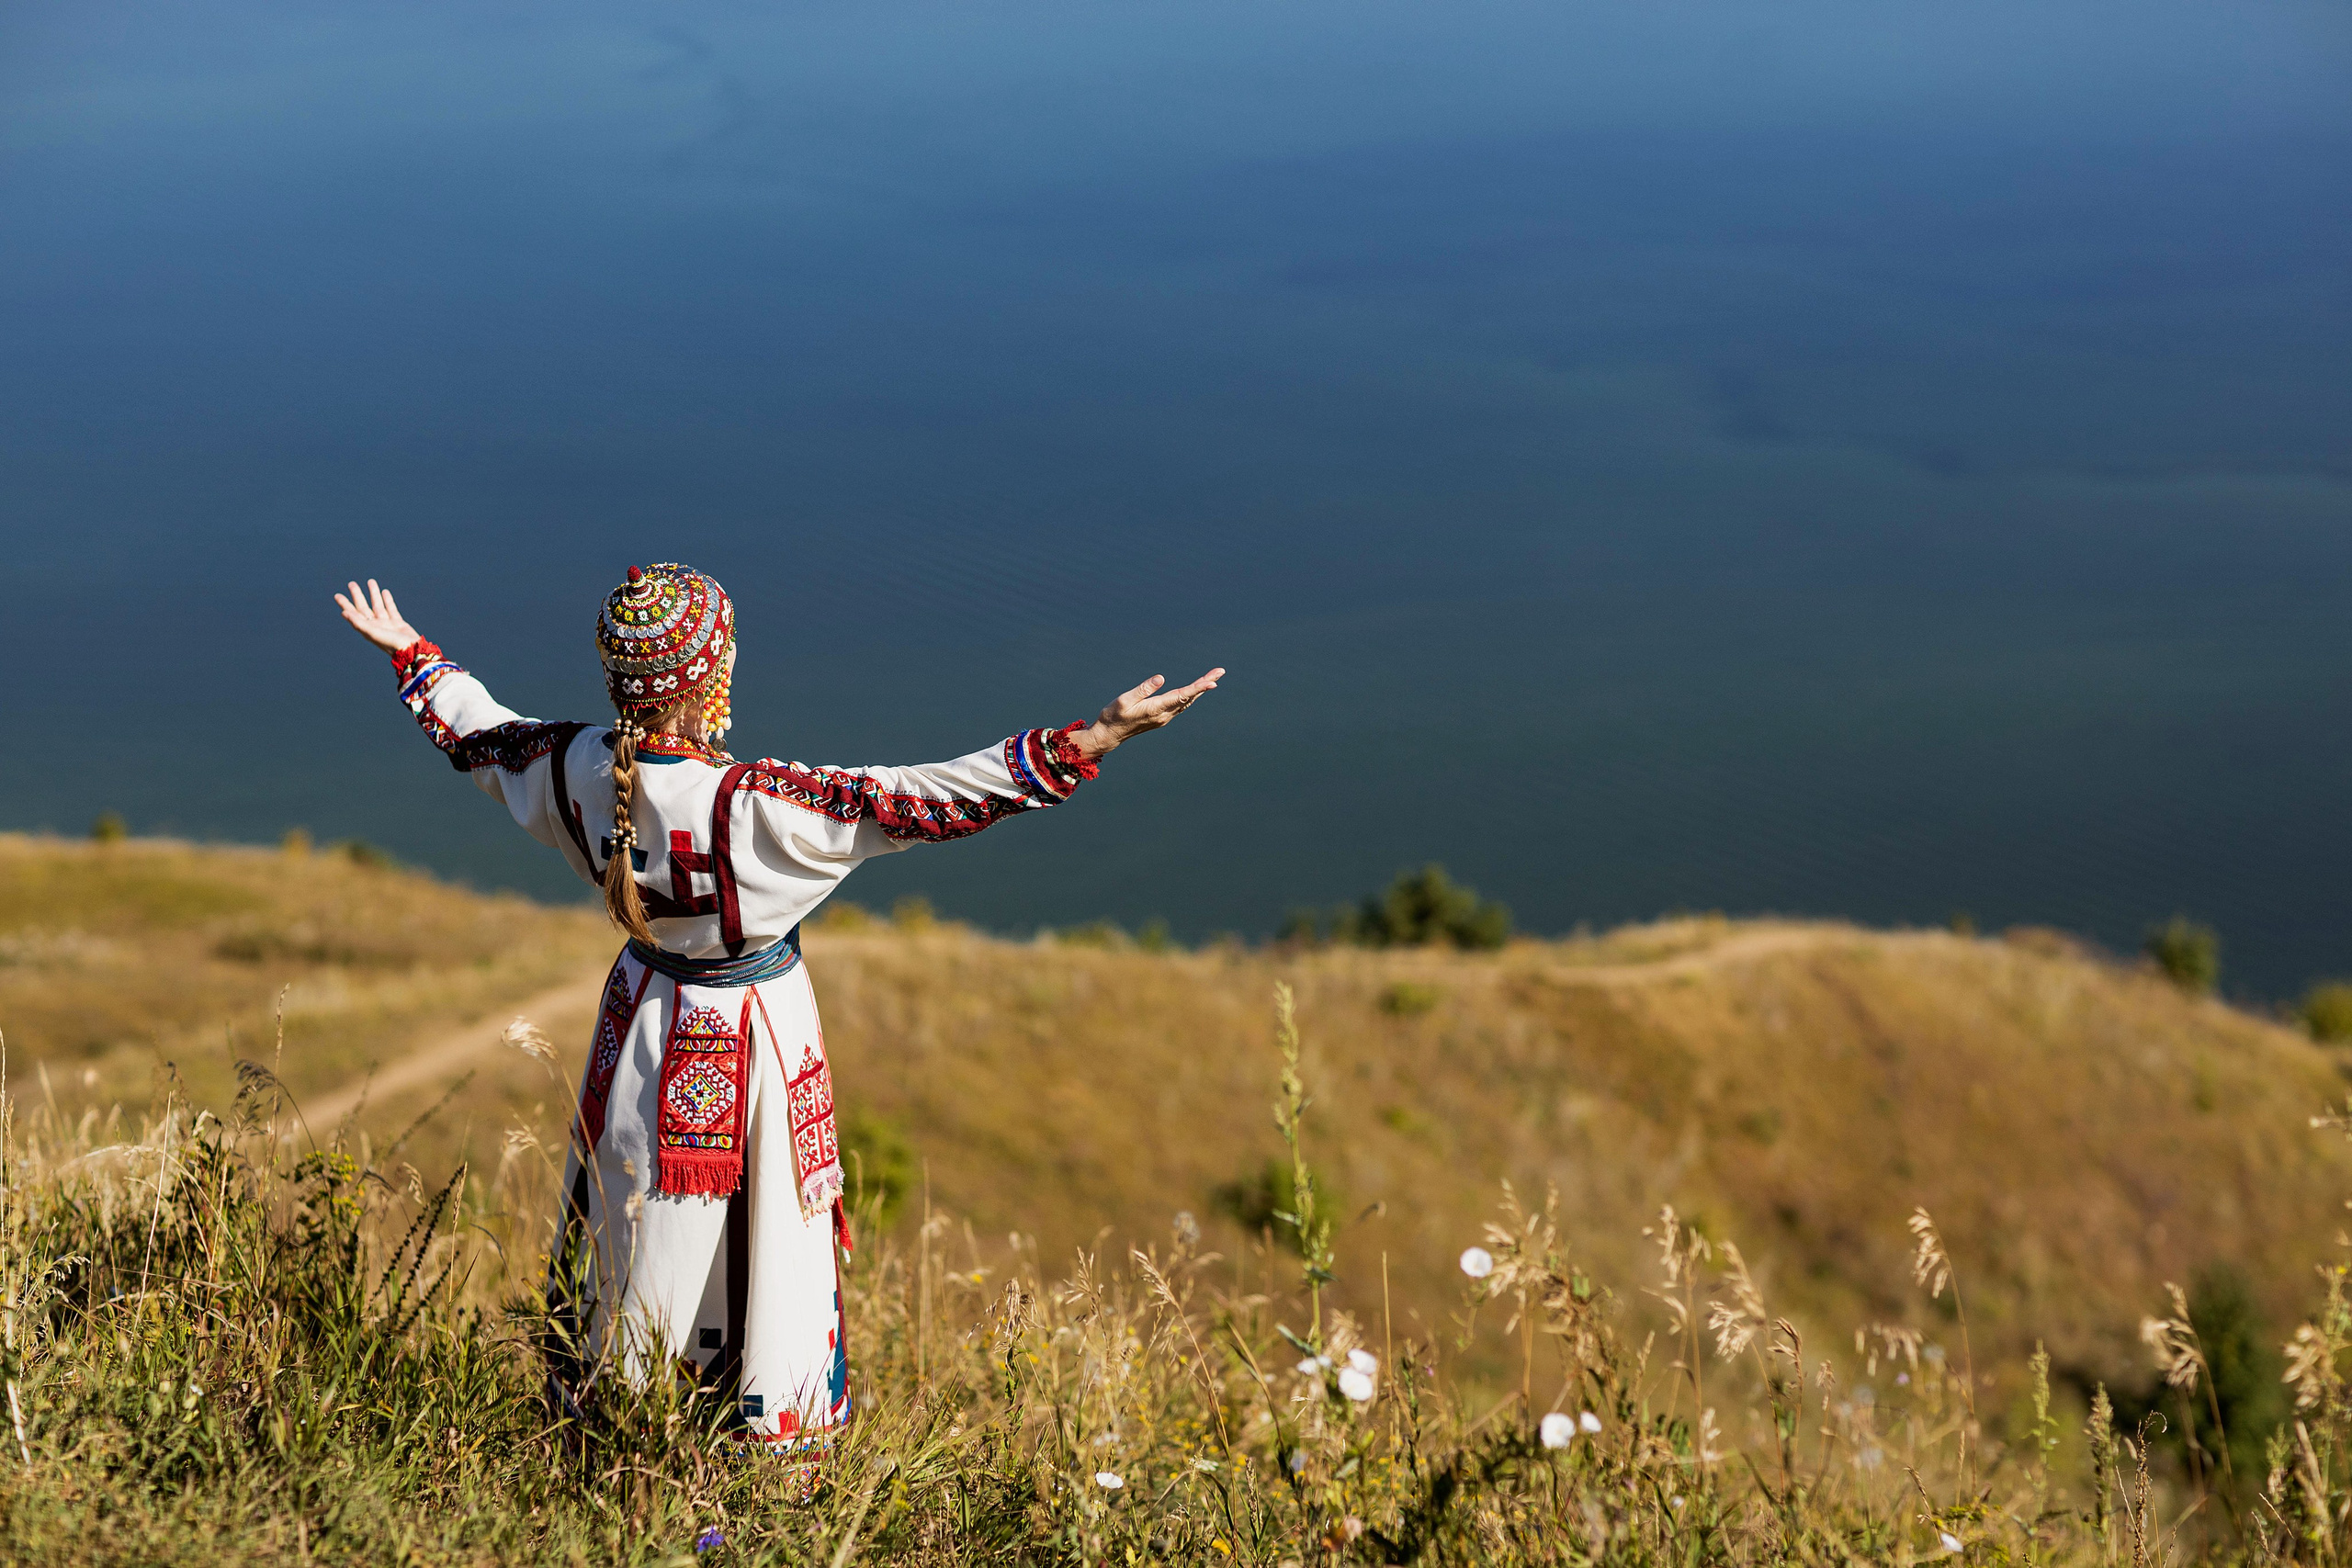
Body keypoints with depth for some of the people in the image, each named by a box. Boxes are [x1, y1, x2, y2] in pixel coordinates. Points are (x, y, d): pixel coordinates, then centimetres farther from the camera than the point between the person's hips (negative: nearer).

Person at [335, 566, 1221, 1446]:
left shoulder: (576, 769, -18)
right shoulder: (751, 804, -33)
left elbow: (476, 734, 4)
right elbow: (925, 802, -33)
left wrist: (412, 655, 24)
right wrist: (1090, 742, -33)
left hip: (643, 1025, 5)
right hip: (754, 1032, -5)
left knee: (636, 1230, 23)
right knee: (771, 1234, 14)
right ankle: (776, 1428, 30)